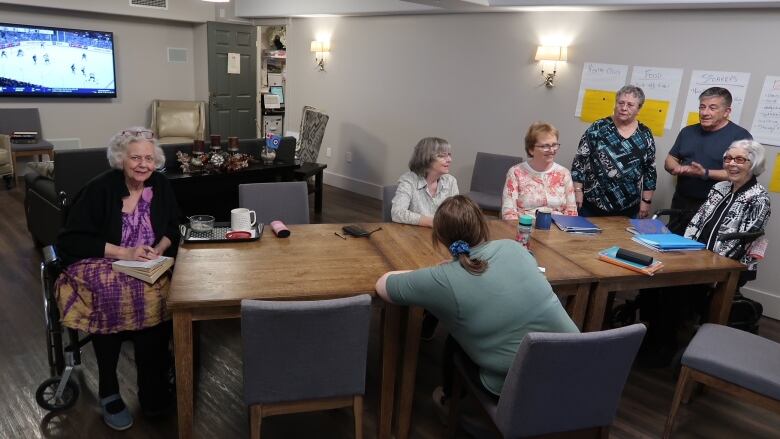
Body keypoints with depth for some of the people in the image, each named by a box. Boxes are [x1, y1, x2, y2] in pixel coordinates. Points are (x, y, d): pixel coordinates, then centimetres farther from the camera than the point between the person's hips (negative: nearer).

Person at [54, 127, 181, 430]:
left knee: (158, 294, -30)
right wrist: (124, 252, -20)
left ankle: (154, 389, -14)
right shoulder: (99, 189, -11)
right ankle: (109, 392, -17)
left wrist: (159, 249, -10)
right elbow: (72, 240, -12)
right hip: (96, 264, -3)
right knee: (111, 293, -36)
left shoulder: (160, 185, 2)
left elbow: (172, 228, 12)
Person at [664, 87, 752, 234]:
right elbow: (670, 160, 16)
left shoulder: (740, 136, -7)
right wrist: (678, 169, -7)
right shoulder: (688, 131, 12)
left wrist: (705, 173, -24)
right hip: (680, 203, 6)